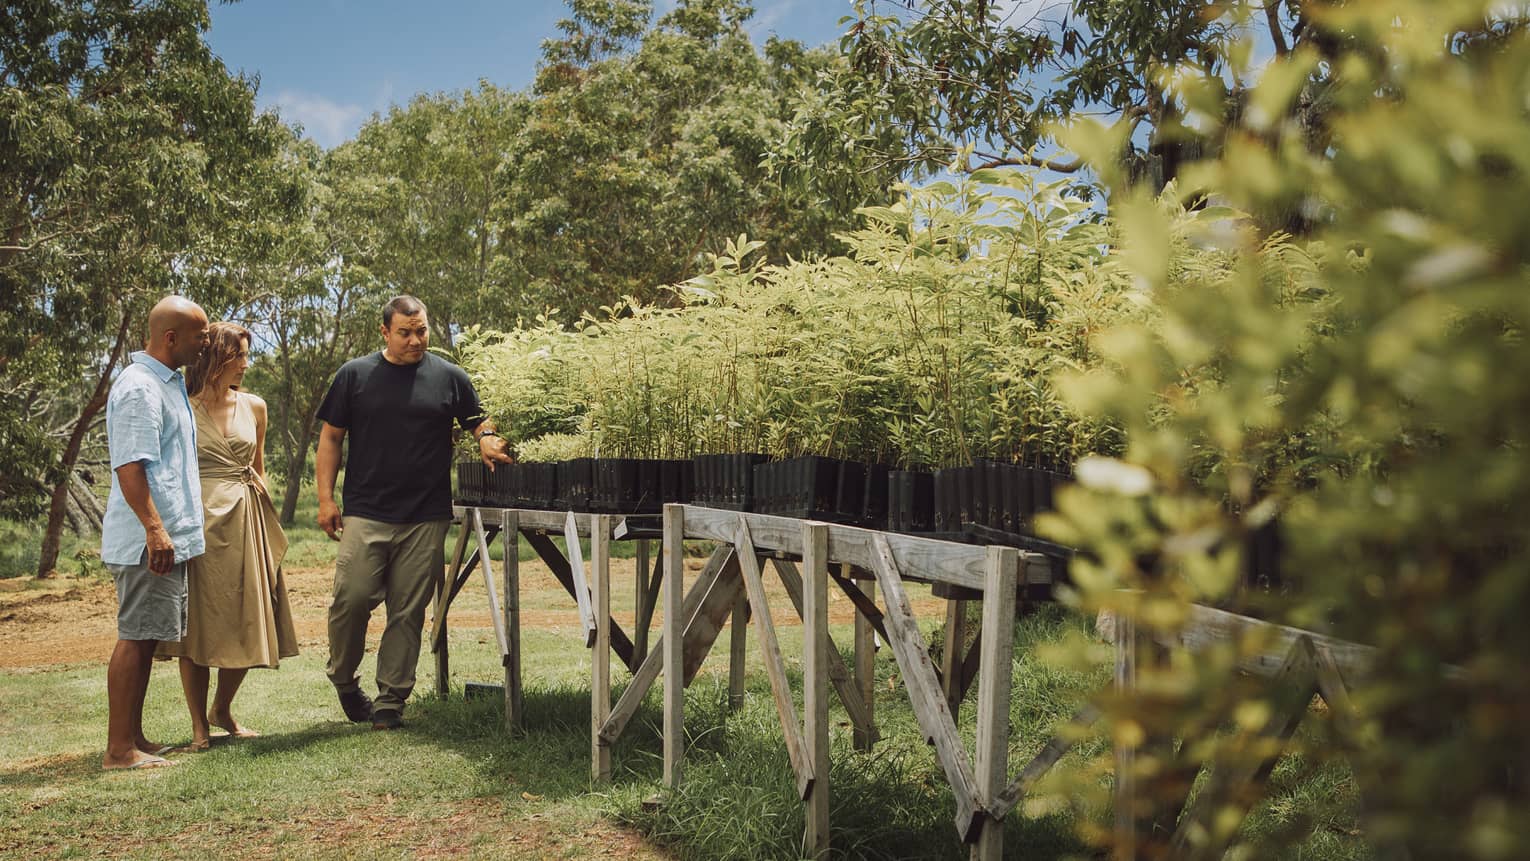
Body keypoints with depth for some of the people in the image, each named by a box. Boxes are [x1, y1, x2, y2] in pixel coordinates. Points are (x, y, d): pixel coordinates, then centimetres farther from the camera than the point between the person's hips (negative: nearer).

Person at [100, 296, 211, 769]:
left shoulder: (167, 383, 18)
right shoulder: (139, 388, -15)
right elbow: (128, 466, -22)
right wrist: (154, 528, -27)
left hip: (168, 538, 10)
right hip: (149, 540, -10)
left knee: (145, 639, 13)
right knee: (136, 639, -5)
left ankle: (133, 738, 21)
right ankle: (120, 749, 1)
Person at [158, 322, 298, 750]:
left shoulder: (254, 407, 10)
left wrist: (268, 520, 17)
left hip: (246, 522, 4)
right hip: (197, 519, -4)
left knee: (248, 623, 5)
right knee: (196, 623, 1)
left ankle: (223, 707, 26)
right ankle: (199, 724, 13)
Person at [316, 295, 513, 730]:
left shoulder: (450, 378, 8)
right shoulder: (355, 375, 7)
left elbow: (478, 422, 15)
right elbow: (331, 437, 9)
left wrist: (487, 441, -9)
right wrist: (326, 498, 2)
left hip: (426, 518, 1)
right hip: (365, 514, 0)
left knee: (408, 612, 3)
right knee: (352, 597, -8)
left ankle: (391, 701, 13)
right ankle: (343, 679, 18)